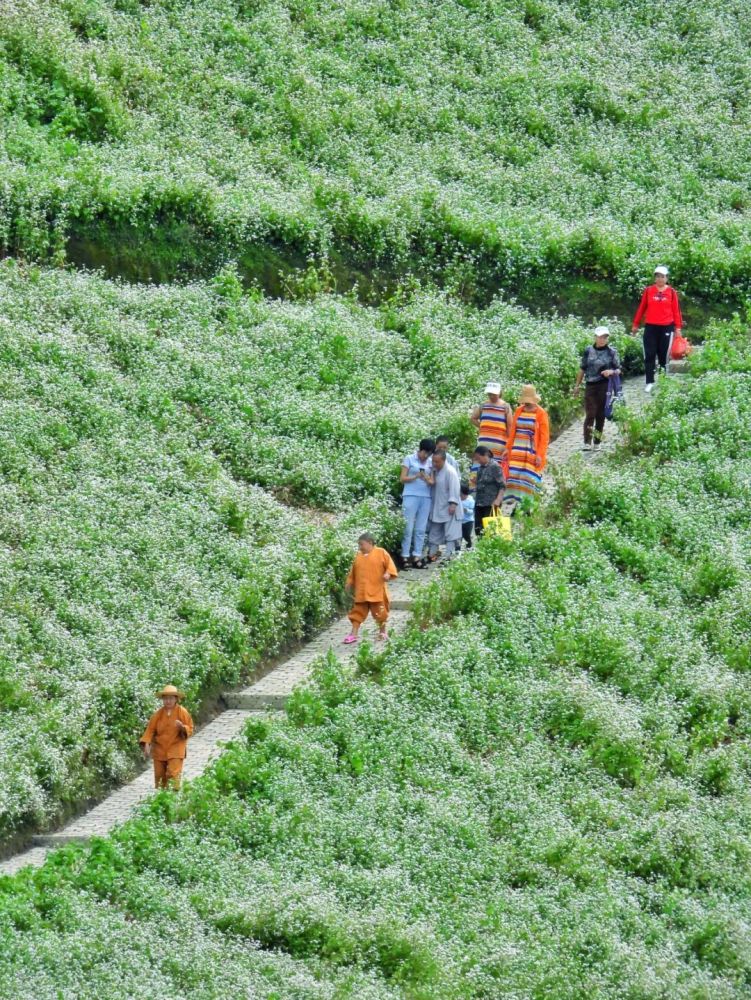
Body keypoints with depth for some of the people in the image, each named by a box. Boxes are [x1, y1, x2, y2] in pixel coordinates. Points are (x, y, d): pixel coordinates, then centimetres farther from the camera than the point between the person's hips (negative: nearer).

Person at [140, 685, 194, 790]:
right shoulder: (158, 713, -1)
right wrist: (146, 744, -13)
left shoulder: (182, 712, -4)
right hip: (159, 749, 3)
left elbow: (190, 730, 0)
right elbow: (150, 729, 0)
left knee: (173, 774, -16)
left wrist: (182, 727, -23)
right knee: (159, 776, 6)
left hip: (175, 750, -3)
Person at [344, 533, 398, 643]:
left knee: (380, 612, 7)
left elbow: (390, 565, -6)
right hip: (360, 593, 3)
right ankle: (354, 634, 7)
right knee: (358, 612, 3)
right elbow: (353, 572, 17)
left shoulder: (381, 553, -2)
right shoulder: (358, 556, 10)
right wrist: (349, 583, 16)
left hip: (377, 591, -3)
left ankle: (382, 632, 25)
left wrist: (388, 574, -22)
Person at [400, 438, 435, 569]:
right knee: (408, 527, -5)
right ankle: (405, 556, -3)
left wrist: (428, 480, -12)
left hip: (426, 497, 4)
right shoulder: (409, 459, 1)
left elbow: (432, 481, 11)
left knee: (421, 529, 4)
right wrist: (416, 476, -17)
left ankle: (417, 556, 6)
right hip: (411, 496, -4)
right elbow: (403, 478, -2)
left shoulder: (430, 463, 11)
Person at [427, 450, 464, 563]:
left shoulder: (450, 472, -16)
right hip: (437, 509, 8)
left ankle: (447, 555, -9)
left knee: (450, 533, -6)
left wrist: (453, 504, -25)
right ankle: (432, 553, 20)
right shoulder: (435, 470, 7)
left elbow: (454, 488, -20)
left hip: (449, 508, -8)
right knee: (435, 532, 13)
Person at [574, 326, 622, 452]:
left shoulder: (611, 352, 3)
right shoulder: (589, 351, 5)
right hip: (590, 385, 0)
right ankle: (587, 443, -10)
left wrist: (611, 372, -15)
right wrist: (577, 385, 12)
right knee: (590, 414, -8)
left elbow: (618, 370, 7)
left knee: (601, 415, 5)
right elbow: (582, 369, 12)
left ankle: (597, 443, 13)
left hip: (605, 386, 0)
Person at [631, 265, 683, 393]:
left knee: (663, 356, 7)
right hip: (650, 327, 0)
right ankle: (649, 382, -1)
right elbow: (642, 308, 8)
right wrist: (635, 325, 9)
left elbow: (676, 310, 3)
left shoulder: (671, 292, 2)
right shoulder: (648, 291, 3)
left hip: (666, 328, 0)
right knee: (649, 355, -3)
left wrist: (678, 327, -1)